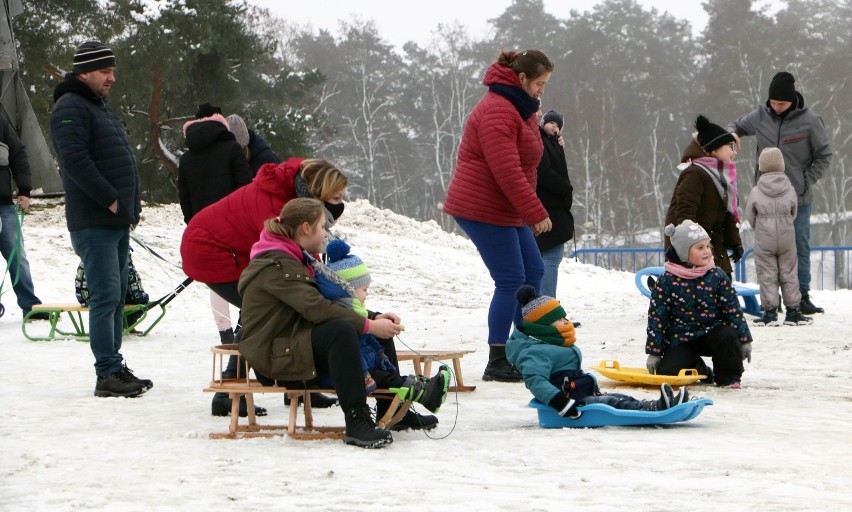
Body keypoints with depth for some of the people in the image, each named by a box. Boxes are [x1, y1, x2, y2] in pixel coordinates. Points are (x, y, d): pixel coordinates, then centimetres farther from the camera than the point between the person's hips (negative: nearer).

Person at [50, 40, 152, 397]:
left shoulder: (99, 106, 21)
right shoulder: (71, 109, -10)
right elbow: (75, 160, -22)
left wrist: (132, 204, 15)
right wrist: (110, 199, -19)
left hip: (117, 220, 10)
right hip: (93, 221, -10)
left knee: (116, 296, 11)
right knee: (105, 295, -10)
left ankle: (115, 369, 16)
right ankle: (108, 374, -9)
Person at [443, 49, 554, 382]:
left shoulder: (521, 109, 17)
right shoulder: (497, 111, -19)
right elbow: (506, 171, -26)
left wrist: (530, 212, 17)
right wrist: (536, 213, -24)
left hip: (508, 211, 11)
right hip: (483, 209, -11)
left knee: (534, 271, 13)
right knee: (511, 280, -11)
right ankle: (497, 363, -6)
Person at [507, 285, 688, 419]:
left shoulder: (552, 346, 25)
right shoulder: (536, 352, -15)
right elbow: (534, 380, -30)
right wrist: (560, 402, -39)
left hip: (586, 395, 11)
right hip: (573, 403, -11)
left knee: (621, 399, -5)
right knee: (615, 403, -23)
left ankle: (658, 405, -19)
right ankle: (658, 408, -36)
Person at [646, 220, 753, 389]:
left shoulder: (717, 276, -2)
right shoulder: (667, 280, -7)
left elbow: (733, 309, 1)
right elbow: (656, 316, -4)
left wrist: (744, 340, -2)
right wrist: (654, 352, -5)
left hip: (711, 333, 1)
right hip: (680, 340, -1)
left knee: (728, 336, -32)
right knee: (667, 372, -21)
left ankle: (728, 378, -8)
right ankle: (699, 370, 12)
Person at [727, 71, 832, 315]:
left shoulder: (809, 121, -8)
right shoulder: (760, 116, -1)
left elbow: (824, 156, -1)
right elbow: (737, 126, 17)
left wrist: (805, 183, -9)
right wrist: (731, 135, -7)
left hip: (798, 199, -2)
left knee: (800, 248, 4)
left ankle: (802, 297, 11)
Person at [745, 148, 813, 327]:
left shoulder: (756, 192, -10)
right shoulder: (790, 190, -4)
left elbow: (750, 217, 1)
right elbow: (793, 214, 9)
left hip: (764, 240, -2)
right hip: (787, 238, 2)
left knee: (767, 275, 4)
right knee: (789, 274, 9)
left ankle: (770, 312, 3)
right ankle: (793, 312, 12)